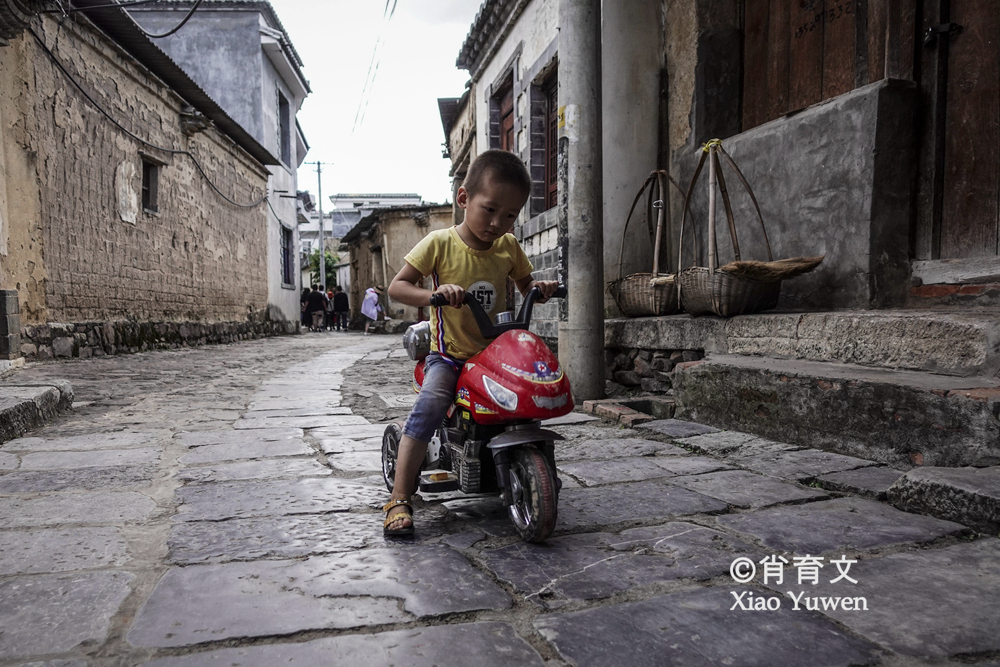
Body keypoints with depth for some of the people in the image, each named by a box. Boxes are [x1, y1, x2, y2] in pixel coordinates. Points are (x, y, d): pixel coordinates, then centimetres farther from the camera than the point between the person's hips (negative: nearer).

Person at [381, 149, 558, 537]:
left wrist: (541, 287, -5)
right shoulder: (439, 243, -9)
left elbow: (525, 284, 19)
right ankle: (399, 500, -19)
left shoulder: (508, 247, 3)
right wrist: (434, 294, -29)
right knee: (429, 405, -27)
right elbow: (397, 287, -9)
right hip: (449, 354, -4)